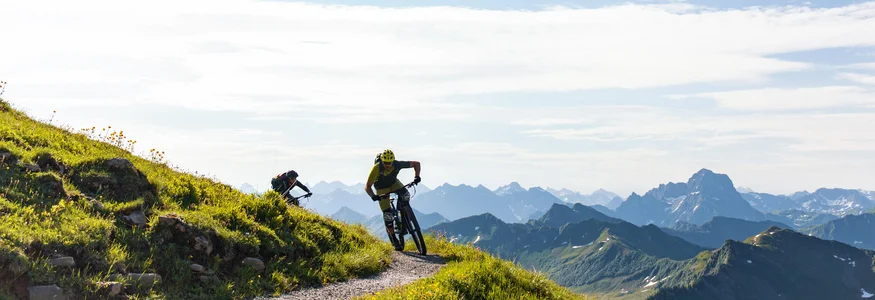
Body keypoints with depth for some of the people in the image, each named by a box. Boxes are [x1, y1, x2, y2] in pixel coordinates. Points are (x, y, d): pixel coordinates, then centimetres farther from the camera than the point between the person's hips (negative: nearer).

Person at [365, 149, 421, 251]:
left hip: (394, 183, 2)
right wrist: (373, 196, -50)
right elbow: (367, 186, -32)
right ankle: (393, 238, 5)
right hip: (382, 189, -2)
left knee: (405, 195, -29)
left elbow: (416, 163, -18)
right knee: (387, 213, -11)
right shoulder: (376, 168, -35)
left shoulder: (397, 164, -30)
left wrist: (416, 176, -33)